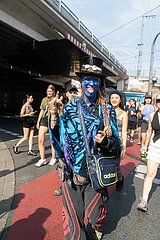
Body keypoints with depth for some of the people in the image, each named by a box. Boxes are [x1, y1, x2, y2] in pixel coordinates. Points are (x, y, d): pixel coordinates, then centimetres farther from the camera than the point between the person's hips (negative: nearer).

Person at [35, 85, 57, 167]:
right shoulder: (44, 100, 13)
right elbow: (41, 111, 17)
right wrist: (38, 121, 14)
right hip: (45, 120, 5)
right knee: (40, 140, -2)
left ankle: (53, 158, 21)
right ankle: (42, 159, 9)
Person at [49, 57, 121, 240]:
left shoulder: (107, 110, -3)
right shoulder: (70, 107, -1)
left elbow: (117, 143, 0)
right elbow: (58, 138, -2)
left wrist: (105, 142, -21)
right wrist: (54, 115, -15)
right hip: (72, 171, 0)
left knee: (94, 216, 16)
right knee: (73, 214, 11)